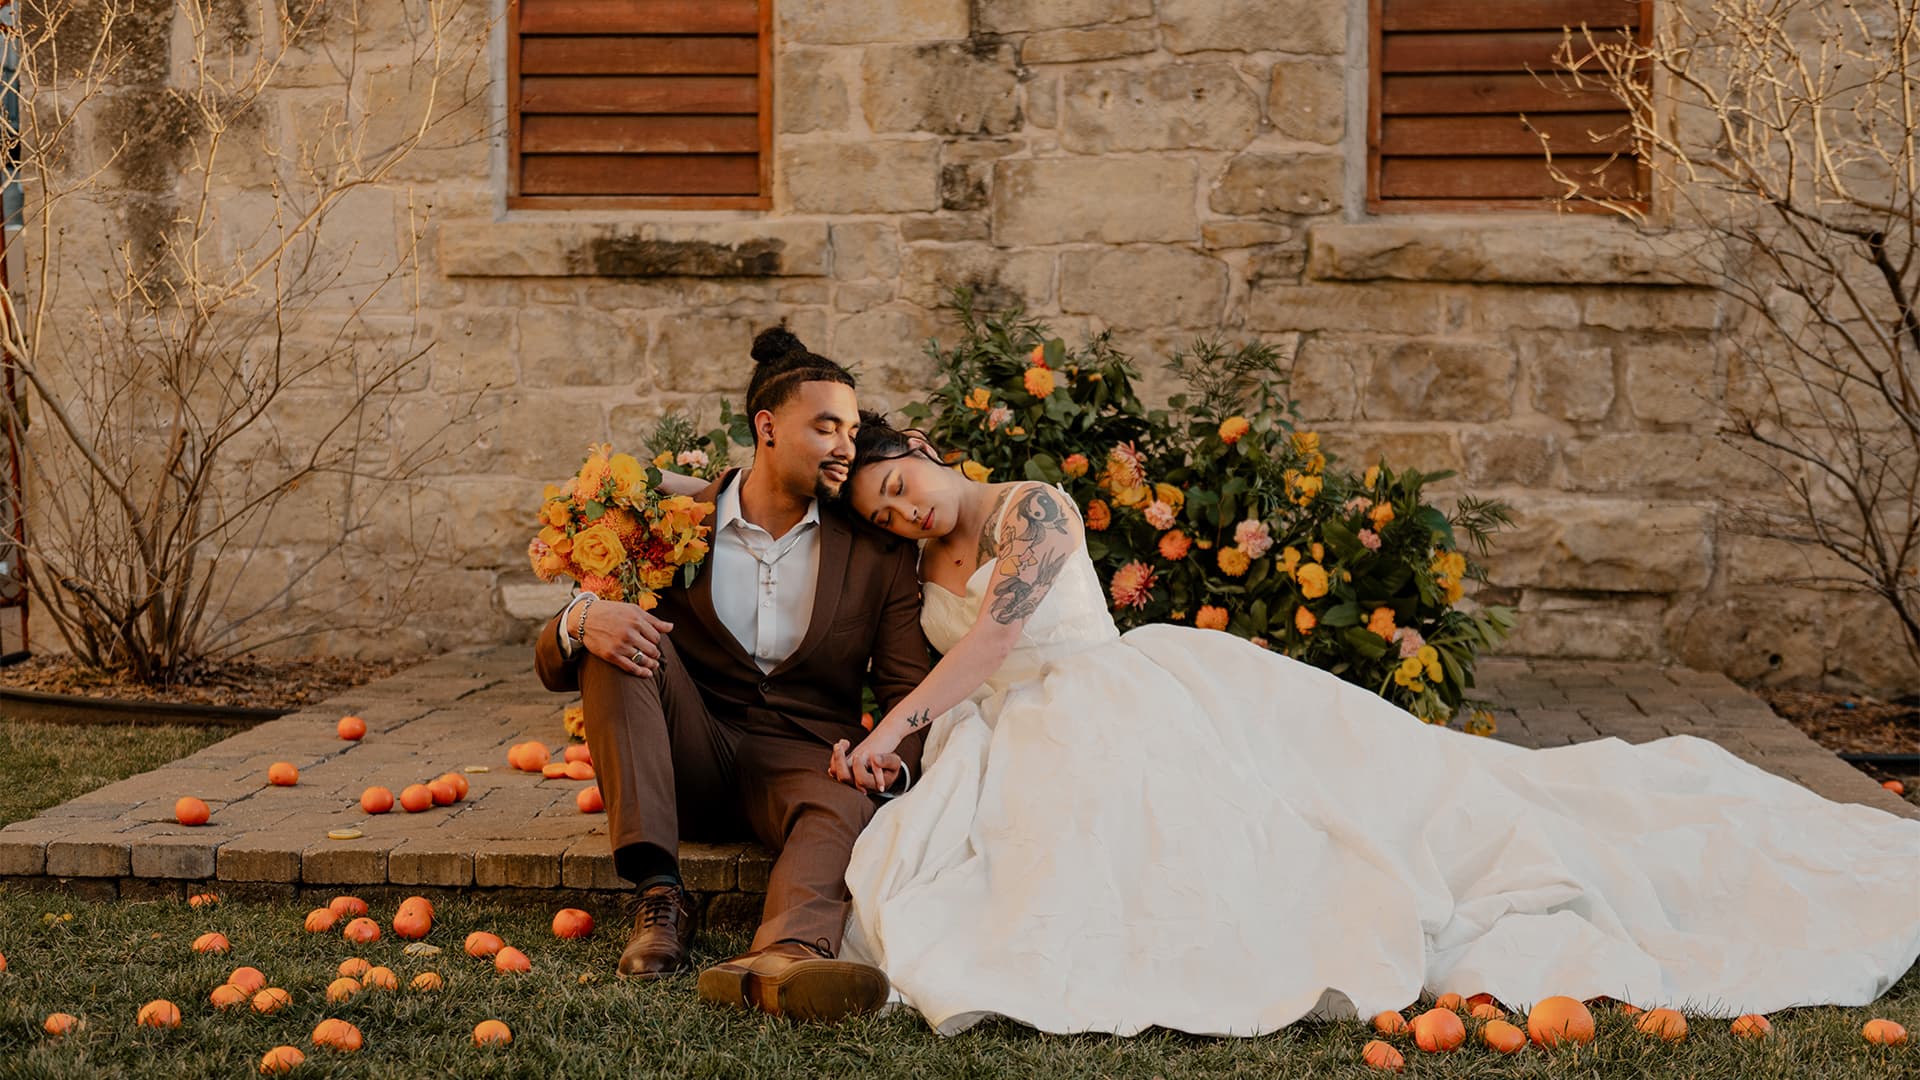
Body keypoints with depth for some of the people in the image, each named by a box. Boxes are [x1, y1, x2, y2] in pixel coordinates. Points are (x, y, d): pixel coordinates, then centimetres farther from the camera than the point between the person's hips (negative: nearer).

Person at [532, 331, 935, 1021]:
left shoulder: (879, 555, 2)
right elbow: (554, 666, 0)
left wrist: (891, 765, -26)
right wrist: (580, 620, -27)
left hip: (800, 758, -1)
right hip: (689, 763, 1)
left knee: (847, 808, -35)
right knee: (611, 637, -22)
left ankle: (781, 960, -69)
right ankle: (659, 894, -30)